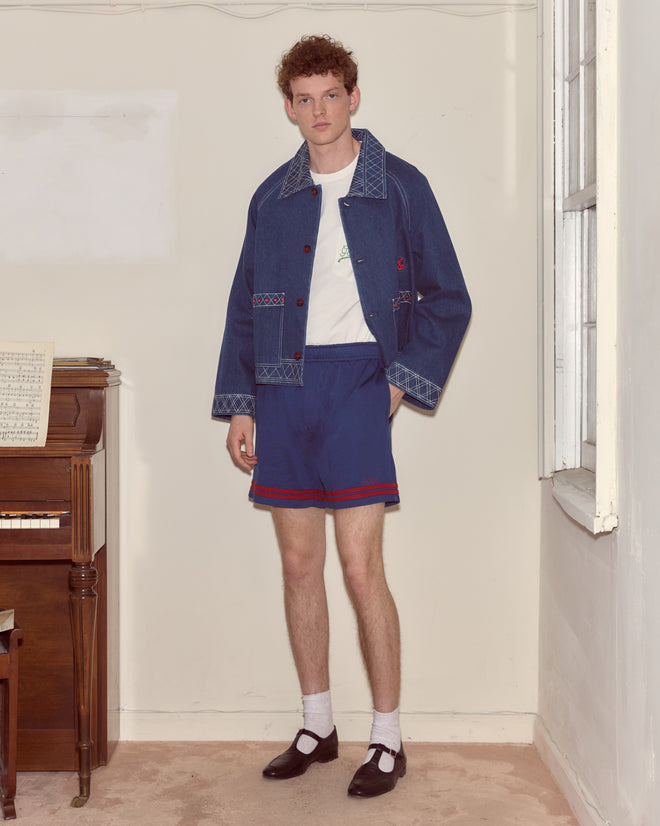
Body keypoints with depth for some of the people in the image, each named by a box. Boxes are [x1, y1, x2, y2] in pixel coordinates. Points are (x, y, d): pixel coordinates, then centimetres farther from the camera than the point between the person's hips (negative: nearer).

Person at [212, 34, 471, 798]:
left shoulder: (400, 187, 1)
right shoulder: (273, 197, 12)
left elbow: (447, 299, 3)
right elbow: (244, 306, 13)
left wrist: (402, 382, -7)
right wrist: (238, 405, 6)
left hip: (357, 379, -4)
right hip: (283, 386, 4)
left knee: (361, 566, -7)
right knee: (298, 563, 9)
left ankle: (387, 739, 8)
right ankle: (317, 726, 24)